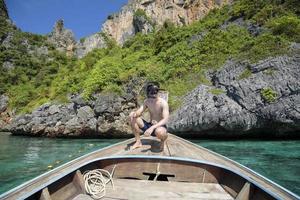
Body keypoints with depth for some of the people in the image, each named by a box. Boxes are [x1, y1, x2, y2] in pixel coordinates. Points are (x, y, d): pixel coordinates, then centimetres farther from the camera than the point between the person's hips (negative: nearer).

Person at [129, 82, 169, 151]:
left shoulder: (163, 103, -17)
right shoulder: (146, 101, 0)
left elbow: (165, 120, -27)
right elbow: (139, 112, -3)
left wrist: (152, 127, -40)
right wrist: (134, 114, -29)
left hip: (160, 127, -5)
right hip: (149, 126, 6)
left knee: (159, 131, -44)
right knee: (132, 117, -11)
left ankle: (163, 140, -3)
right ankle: (138, 142, 0)